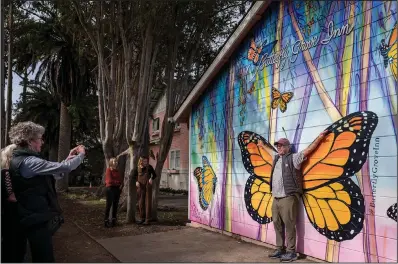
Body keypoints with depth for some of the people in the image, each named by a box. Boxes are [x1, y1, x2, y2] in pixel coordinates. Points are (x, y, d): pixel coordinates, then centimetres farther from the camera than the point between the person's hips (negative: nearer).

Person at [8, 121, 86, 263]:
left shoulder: (20, 160, 13)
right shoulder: (28, 161, -20)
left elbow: (51, 175, 20)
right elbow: (65, 167, -22)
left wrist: (68, 159, 14)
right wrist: (81, 154, -5)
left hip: (36, 218, 11)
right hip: (38, 220, -11)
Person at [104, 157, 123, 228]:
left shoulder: (117, 171, 18)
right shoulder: (108, 170, -4)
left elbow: (120, 179, 15)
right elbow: (110, 180, -12)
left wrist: (121, 185, -4)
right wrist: (118, 182, -6)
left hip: (117, 189, 7)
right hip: (110, 188, -7)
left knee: (115, 205, 7)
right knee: (109, 204, -7)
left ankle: (114, 220, 13)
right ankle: (106, 221, -4)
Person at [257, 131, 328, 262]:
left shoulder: (293, 158, -3)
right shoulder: (276, 158, 17)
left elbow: (308, 150, -8)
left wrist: (320, 137, -13)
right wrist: (263, 146, 53)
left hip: (288, 198, -7)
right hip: (276, 199, 8)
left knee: (289, 225, -5)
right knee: (277, 225, 12)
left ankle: (291, 252, 4)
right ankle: (280, 249, 23)